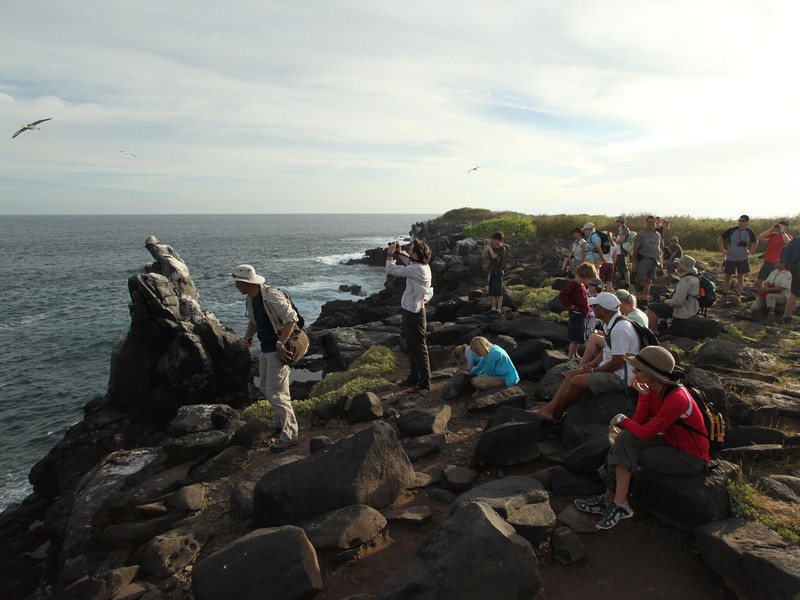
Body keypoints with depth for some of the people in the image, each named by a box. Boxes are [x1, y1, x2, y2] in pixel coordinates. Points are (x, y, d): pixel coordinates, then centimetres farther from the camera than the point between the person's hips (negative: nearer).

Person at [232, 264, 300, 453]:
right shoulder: (250, 298, 8)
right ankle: (285, 420, 38)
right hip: (265, 349, 10)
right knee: (265, 389, 20)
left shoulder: (272, 296, -22)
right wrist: (247, 336, 3)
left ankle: (289, 436, 0)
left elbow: (291, 319, -26)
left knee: (276, 393, -9)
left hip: (279, 350, -10)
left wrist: (280, 344, -26)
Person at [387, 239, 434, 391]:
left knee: (419, 348, 0)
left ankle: (424, 382, 11)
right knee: (411, 346, 19)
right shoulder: (423, 267, 5)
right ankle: (413, 378, 32)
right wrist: (398, 252, 19)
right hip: (412, 311, 10)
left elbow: (390, 270, -19)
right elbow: (409, 263, 29)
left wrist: (390, 253, -6)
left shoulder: (416, 270, -24)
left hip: (414, 314, -10)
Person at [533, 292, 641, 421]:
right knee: (572, 374, 3)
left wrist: (594, 370, -11)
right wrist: (591, 365, 4)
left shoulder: (620, 329, -26)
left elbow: (617, 363, -25)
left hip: (620, 377, -10)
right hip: (611, 369, 10)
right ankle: (550, 408, -5)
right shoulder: (609, 325, 6)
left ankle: (555, 415, 0)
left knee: (576, 382, -19)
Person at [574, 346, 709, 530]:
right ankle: (609, 499, -2)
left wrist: (621, 419, -8)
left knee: (626, 444, -20)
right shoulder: (652, 388, -5)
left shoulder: (676, 399, -30)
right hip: (671, 443, 8)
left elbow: (644, 432, -25)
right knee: (625, 438, -10)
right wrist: (644, 395, -19)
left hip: (691, 459, -8)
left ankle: (619, 504, -7)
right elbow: (639, 422, -8)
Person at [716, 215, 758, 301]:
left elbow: (755, 242, 19)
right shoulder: (731, 230, -8)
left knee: (740, 277, 6)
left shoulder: (750, 232, -1)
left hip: (743, 259, 2)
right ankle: (724, 296, 10)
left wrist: (750, 251, 6)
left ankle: (738, 296, 11)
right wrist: (723, 251, -6)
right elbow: (719, 239, 0)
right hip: (730, 258, -2)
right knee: (728, 277, 3)